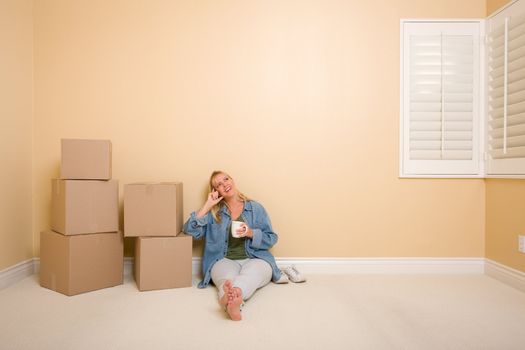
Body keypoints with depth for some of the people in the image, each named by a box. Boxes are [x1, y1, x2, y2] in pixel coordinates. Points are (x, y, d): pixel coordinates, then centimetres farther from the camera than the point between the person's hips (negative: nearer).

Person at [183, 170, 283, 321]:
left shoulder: (256, 208, 12)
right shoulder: (214, 212, 13)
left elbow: (271, 239, 8)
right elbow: (191, 230, -1)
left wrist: (251, 233, -11)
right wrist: (207, 205, -2)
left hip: (255, 259, 0)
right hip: (224, 260, 1)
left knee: (249, 275, -37)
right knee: (227, 280, -36)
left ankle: (229, 298, -67)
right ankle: (234, 303, -66)